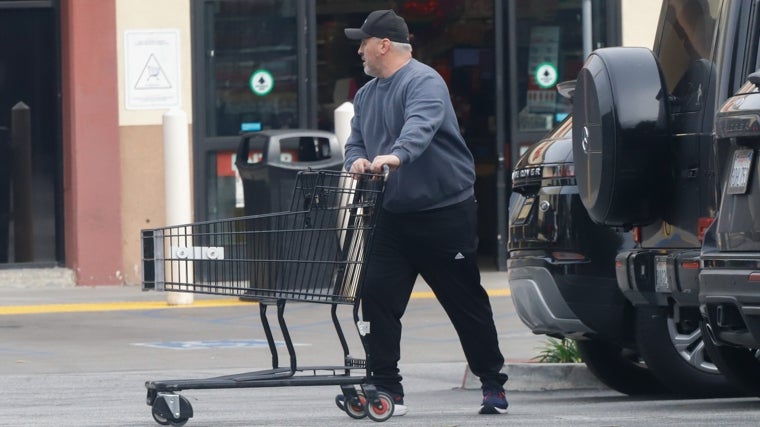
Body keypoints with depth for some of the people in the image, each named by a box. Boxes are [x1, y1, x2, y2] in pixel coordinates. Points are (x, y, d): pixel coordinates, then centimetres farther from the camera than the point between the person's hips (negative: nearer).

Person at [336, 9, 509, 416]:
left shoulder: (423, 82, -13)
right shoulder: (366, 94, 14)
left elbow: (420, 126, -32)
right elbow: (355, 142, 13)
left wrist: (397, 155, -50)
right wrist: (357, 160, -11)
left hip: (446, 211, -7)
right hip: (393, 215, 7)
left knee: (467, 302, 2)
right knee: (377, 297, -5)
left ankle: (493, 385, 14)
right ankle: (386, 387, -2)